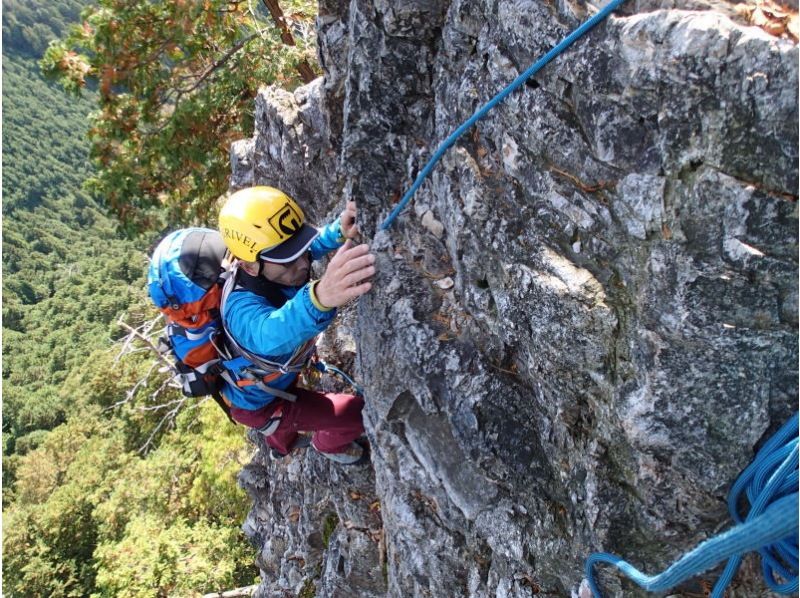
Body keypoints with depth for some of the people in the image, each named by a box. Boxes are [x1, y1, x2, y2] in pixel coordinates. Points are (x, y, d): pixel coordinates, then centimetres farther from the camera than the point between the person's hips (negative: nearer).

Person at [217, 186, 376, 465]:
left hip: (276, 379, 7)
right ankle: (331, 444, 32)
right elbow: (271, 334, -68)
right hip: (257, 404, -6)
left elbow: (313, 242, -8)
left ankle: (282, 441, 73)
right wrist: (319, 298, -90)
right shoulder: (242, 307, -46)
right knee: (362, 412, -3)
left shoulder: (271, 268, -26)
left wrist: (340, 230, -33)